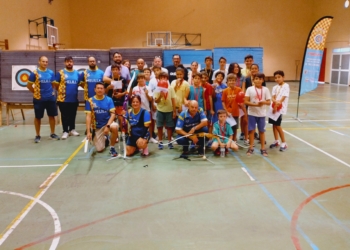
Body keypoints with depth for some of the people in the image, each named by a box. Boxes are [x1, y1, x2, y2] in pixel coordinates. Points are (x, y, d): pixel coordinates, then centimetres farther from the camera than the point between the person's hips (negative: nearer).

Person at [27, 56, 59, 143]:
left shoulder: (51, 72, 3)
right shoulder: (34, 73, -7)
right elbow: (29, 85, -1)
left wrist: (51, 92, 6)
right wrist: (36, 92, 1)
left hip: (51, 98, 3)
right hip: (39, 99, -3)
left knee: (52, 116, 9)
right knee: (38, 117, 6)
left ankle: (52, 134, 21)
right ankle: (38, 135, 17)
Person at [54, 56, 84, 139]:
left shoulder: (77, 73, 6)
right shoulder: (60, 73, -3)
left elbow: (81, 83, 13)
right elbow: (56, 84, -1)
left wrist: (74, 90, 7)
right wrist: (61, 91, 2)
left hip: (74, 99, 3)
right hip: (63, 99, -3)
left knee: (72, 115, 14)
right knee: (65, 116, 4)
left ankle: (72, 129, 28)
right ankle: (65, 131, 12)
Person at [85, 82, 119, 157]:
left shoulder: (109, 100, -7)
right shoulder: (90, 101, -7)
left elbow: (113, 114, -12)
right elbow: (88, 117, -9)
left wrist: (107, 126, -27)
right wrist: (88, 131, -15)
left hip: (108, 123, -1)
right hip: (97, 127, 1)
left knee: (114, 127, -37)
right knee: (99, 149, -3)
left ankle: (112, 148, -14)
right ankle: (105, 139, 33)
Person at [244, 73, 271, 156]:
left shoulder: (265, 89, -1)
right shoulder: (250, 89, -5)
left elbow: (269, 102, 0)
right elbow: (246, 101, -9)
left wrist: (264, 102, -22)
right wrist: (255, 104, -20)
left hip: (261, 113, 1)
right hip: (252, 113, -1)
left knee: (262, 131, 9)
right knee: (251, 130, 3)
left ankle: (263, 148, 18)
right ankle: (251, 147, 15)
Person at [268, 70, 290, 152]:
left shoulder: (286, 86, -7)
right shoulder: (275, 87, 11)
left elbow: (283, 98, -15)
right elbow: (273, 97, 0)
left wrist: (278, 103, -21)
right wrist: (275, 102, -20)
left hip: (280, 108, -6)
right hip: (273, 107, 6)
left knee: (277, 125, -8)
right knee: (274, 124, 11)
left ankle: (284, 143, 5)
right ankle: (276, 141, 25)